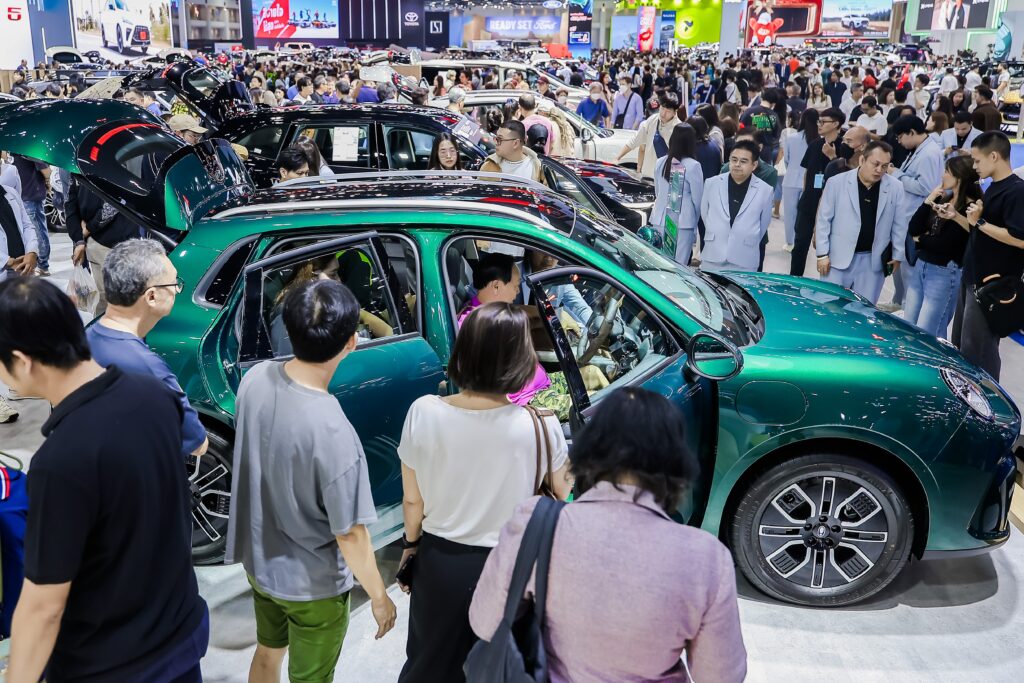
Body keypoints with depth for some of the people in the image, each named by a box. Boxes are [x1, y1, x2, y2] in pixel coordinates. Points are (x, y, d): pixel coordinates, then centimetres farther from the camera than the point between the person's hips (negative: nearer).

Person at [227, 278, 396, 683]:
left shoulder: (255, 379, -17)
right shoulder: (333, 432, -36)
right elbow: (350, 534, -24)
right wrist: (379, 597, -9)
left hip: (258, 559, 6)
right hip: (313, 584, -6)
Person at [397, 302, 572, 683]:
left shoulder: (424, 412, -18)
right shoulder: (541, 426, -23)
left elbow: (412, 500, -5)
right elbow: (563, 494, -4)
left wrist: (411, 544, 13)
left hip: (439, 561, 2)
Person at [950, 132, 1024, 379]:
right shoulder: (993, 189, 13)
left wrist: (980, 221, -21)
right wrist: (956, 217, 7)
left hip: (993, 284, -10)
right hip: (972, 278, 10)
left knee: (978, 350, -2)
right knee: (959, 344, 18)